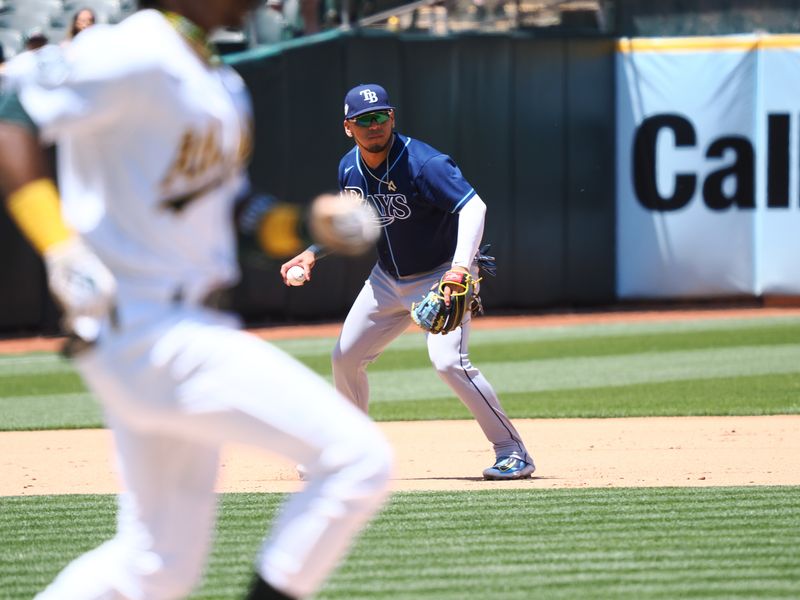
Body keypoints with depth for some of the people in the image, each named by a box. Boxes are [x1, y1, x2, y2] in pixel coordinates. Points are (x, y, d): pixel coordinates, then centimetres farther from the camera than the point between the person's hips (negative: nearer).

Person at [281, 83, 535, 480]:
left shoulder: (422, 163, -25)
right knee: (345, 357, 12)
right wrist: (313, 253, 2)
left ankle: (512, 451, -17)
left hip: (440, 276, -8)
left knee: (448, 360, -25)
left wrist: (462, 265, -48)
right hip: (387, 280, 8)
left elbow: (473, 206, -35)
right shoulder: (349, 169, -3)